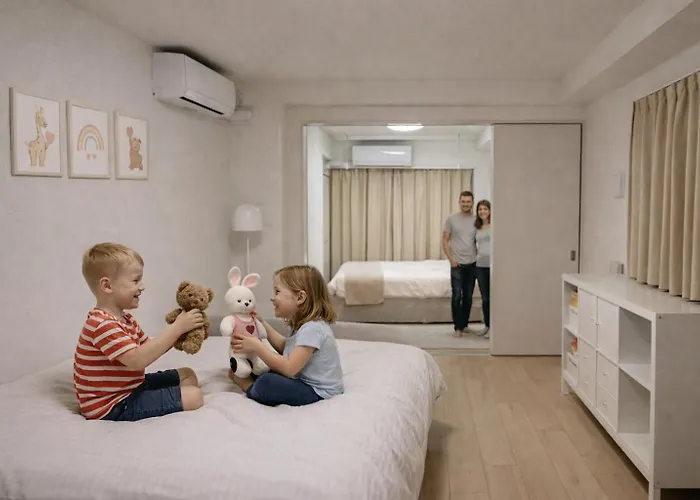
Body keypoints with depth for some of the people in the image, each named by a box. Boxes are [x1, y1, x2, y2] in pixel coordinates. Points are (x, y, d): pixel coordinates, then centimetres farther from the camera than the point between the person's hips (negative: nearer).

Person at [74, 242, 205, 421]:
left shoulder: (124, 318, 14)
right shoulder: (102, 325, -23)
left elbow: (149, 348, 13)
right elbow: (137, 360, -32)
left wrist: (178, 331, -4)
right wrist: (176, 328, -29)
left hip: (131, 387, 11)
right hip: (113, 405, -11)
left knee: (187, 375, 15)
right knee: (193, 396, -17)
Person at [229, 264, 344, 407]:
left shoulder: (312, 329, -25)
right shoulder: (304, 324, 7)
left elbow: (289, 368, -29)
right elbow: (285, 348, 22)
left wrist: (257, 346, -22)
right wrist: (262, 324, 17)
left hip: (318, 391, -11)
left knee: (267, 383, -26)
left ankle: (249, 387, 2)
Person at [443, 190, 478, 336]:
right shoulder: (451, 219, -2)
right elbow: (445, 241, -1)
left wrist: (479, 257, 1)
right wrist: (451, 259, -8)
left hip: (472, 264, 3)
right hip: (457, 264, -2)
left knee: (468, 297, 9)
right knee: (457, 296, -5)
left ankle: (465, 324, 23)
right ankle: (458, 327, 3)